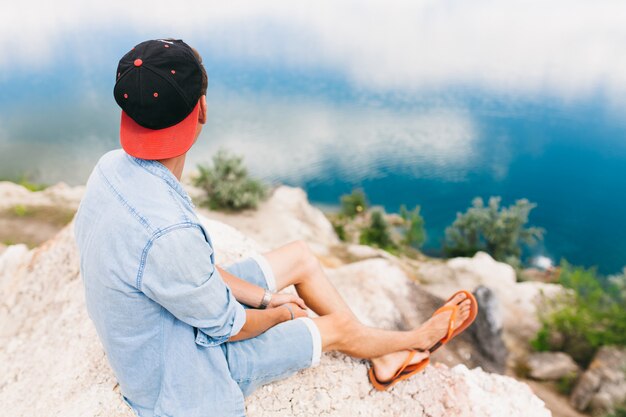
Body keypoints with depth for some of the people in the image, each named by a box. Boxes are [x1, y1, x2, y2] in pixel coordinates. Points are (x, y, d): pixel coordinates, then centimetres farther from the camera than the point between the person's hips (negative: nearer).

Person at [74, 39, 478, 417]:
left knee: (300, 256, 8)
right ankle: (419, 337, 38)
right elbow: (228, 327, -24)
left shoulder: (112, 167, -13)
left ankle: (384, 361, 26)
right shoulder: (167, 233, -41)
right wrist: (281, 313, -2)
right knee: (336, 328, 4)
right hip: (182, 371, -7)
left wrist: (264, 296, 0)